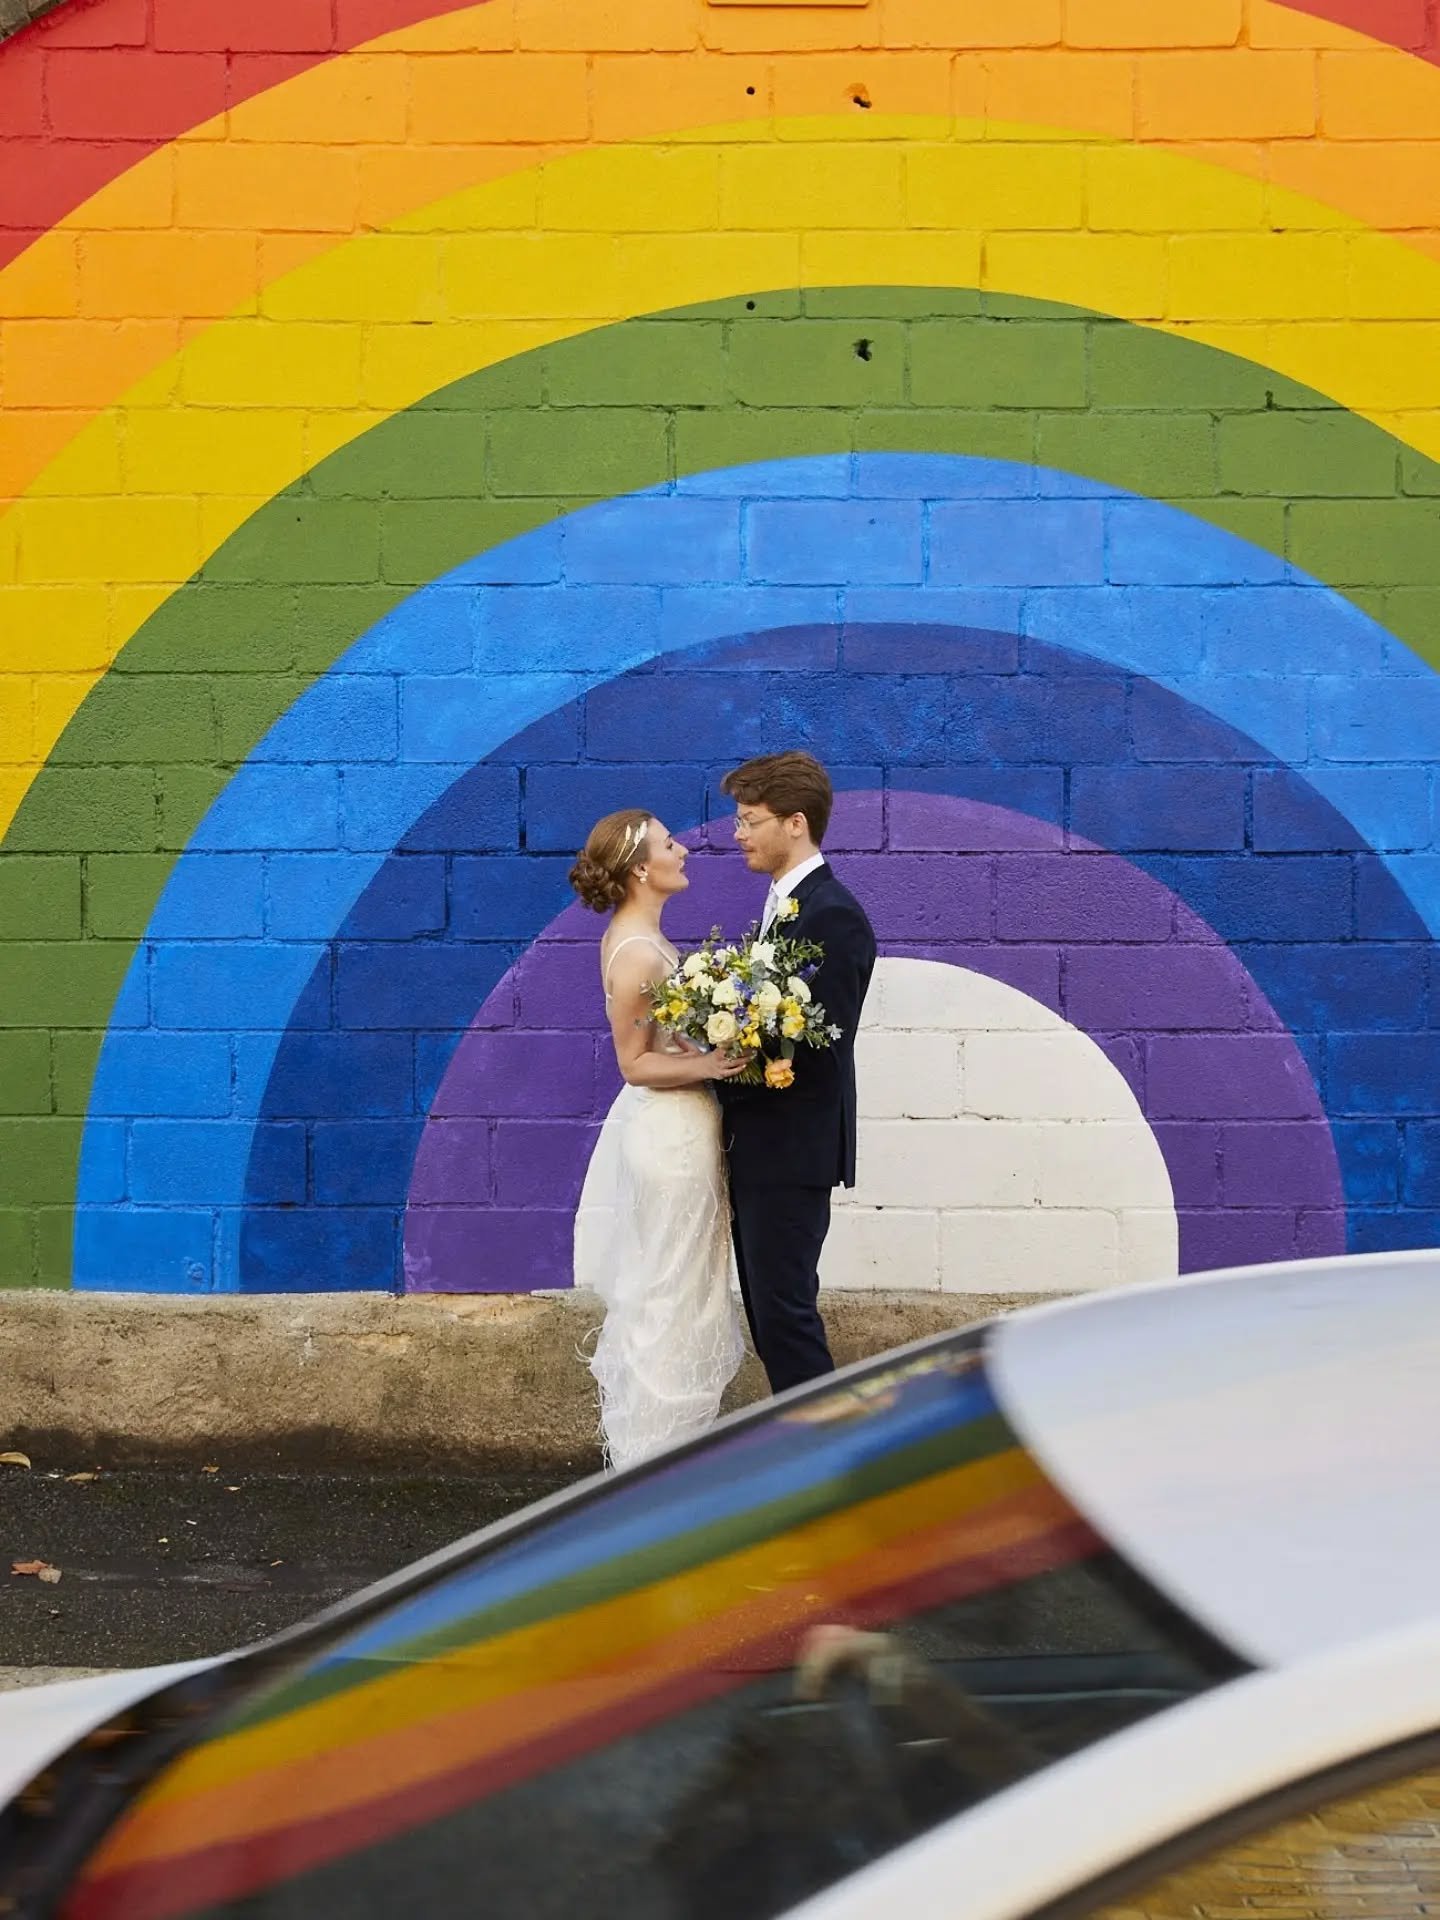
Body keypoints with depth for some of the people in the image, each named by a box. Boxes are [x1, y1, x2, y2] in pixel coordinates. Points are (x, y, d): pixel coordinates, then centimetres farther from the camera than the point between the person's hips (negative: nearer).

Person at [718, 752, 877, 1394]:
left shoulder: (833, 917, -16)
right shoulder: (783, 904, 14)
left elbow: (820, 1052, -21)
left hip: (792, 1153, -10)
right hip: (758, 1149, 10)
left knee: (784, 1312, -6)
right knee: (768, 1310, 13)